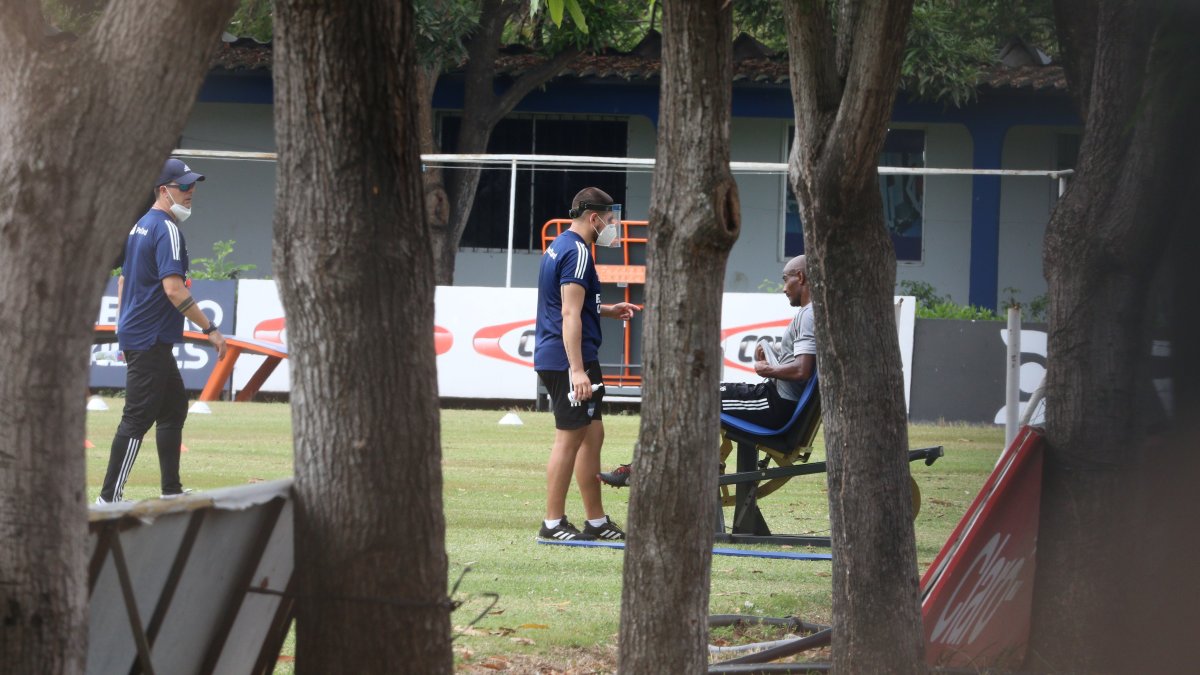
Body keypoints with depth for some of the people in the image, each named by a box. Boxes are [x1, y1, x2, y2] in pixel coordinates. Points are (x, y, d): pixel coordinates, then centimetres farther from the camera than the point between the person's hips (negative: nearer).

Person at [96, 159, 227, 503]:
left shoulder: (140, 226, 15)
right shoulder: (167, 229, -15)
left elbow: (123, 280, 21)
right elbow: (173, 288, -23)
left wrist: (125, 327, 26)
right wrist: (210, 329, -20)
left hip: (133, 334, 10)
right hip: (151, 341, -10)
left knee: (174, 406, 18)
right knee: (138, 417, -9)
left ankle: (171, 492, 20)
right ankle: (109, 498, -10)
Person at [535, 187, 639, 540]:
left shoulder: (559, 247, 17)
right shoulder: (577, 253, -15)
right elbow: (569, 315, -21)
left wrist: (607, 310, 27)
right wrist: (577, 371, -25)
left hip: (554, 360, 10)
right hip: (566, 361, -10)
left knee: (592, 434, 14)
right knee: (569, 438, -6)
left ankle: (596, 521, 18)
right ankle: (553, 523, -2)